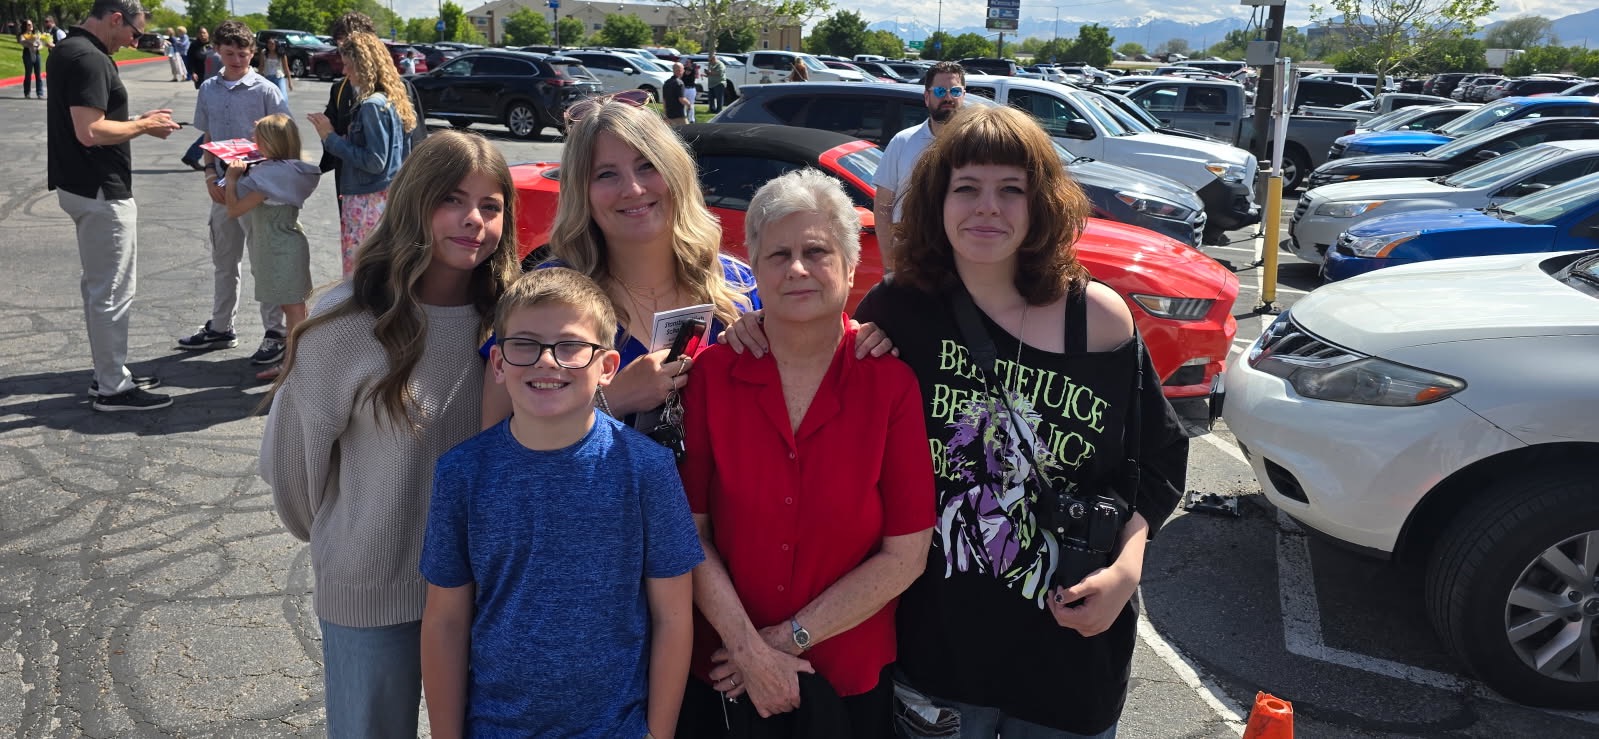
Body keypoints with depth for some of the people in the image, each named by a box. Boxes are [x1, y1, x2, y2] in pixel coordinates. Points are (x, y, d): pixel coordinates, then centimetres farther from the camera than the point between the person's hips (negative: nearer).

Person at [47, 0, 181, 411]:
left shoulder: (67, 50, 12)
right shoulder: (89, 59, -20)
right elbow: (90, 132, -27)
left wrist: (137, 122, 10)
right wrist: (144, 126, -13)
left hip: (80, 186, 11)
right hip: (100, 192, -11)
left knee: (99, 285, 18)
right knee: (113, 292, -2)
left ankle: (109, 372, 29)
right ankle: (113, 389, 6)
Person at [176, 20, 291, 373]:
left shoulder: (266, 91, -7)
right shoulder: (209, 90, 8)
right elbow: (208, 138, 12)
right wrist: (211, 176, 0)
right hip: (222, 187, 6)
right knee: (224, 261, 16)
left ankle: (275, 333, 8)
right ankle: (221, 328, 29)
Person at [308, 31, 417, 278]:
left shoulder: (372, 105, -15)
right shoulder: (392, 100, 12)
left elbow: (374, 161, -19)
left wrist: (331, 138, -11)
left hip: (368, 203, -9)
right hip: (387, 199, 9)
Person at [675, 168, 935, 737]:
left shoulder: (893, 381, -11)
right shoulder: (711, 373, -9)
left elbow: (906, 554, -11)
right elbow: (691, 531, -8)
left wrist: (790, 638, -11)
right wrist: (750, 651, -14)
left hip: (851, 679, 0)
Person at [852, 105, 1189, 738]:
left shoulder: (1098, 317, -7)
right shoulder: (897, 311, -8)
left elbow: (1160, 456, 2)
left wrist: (1127, 566, -11)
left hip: (1070, 642, 1)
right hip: (934, 637, 0)